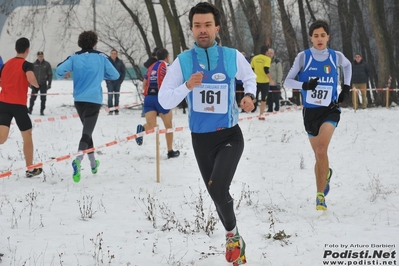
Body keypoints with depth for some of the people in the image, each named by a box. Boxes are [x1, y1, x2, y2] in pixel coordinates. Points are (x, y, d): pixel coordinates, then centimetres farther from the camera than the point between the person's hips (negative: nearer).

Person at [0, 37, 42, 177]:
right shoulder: (26, 65, -5)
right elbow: (31, 78, -24)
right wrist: (37, 85, -3)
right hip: (19, 104, -4)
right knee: (27, 135, 16)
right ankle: (30, 169, 22)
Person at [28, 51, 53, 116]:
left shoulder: (47, 64, -1)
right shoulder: (34, 64, 1)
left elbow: (50, 74, 2)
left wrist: (49, 83, -3)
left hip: (43, 84, 0)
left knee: (43, 98, 2)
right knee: (33, 97, 0)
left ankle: (42, 111, 10)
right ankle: (30, 109, 16)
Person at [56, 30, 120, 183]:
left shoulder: (74, 57, 1)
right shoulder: (101, 57, -1)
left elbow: (59, 70, -10)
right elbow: (115, 75, 4)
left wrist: (63, 76, 14)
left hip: (79, 100, 3)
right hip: (94, 100, -3)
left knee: (87, 129, 22)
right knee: (87, 132, -10)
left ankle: (93, 163, 32)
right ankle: (78, 159, -36)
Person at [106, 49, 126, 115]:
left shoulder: (120, 62, 3)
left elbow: (123, 71, 7)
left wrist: (121, 80, -2)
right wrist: (107, 79, -7)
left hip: (117, 82, 2)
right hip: (110, 82, -2)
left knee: (117, 96, 6)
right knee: (110, 96, -9)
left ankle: (116, 110, 12)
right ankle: (110, 110, -7)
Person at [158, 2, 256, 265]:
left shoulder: (233, 57, -7)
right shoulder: (183, 61, -8)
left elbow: (250, 77, 15)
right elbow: (164, 101, -11)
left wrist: (250, 95, -6)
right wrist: (186, 86, -27)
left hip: (230, 136, -2)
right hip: (200, 138, 2)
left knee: (218, 188, -23)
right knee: (217, 194, 13)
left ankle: (233, 236, 1)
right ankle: (235, 238, 36)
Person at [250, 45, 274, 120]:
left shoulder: (254, 58, 4)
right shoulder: (267, 59, -9)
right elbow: (266, 70, -19)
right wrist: (271, 79, -11)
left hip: (256, 81, 3)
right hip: (264, 81, -3)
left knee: (255, 98, 14)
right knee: (263, 99, 5)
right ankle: (261, 115, 2)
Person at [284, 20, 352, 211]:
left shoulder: (336, 57, -1)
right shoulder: (303, 57, -6)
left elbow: (348, 66, 23)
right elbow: (287, 82, -6)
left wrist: (346, 86, 13)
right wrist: (305, 85, -24)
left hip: (330, 110, -1)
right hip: (311, 111, 1)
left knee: (321, 150, -23)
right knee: (319, 155, 10)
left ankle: (320, 195, -18)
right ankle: (326, 174, 45)